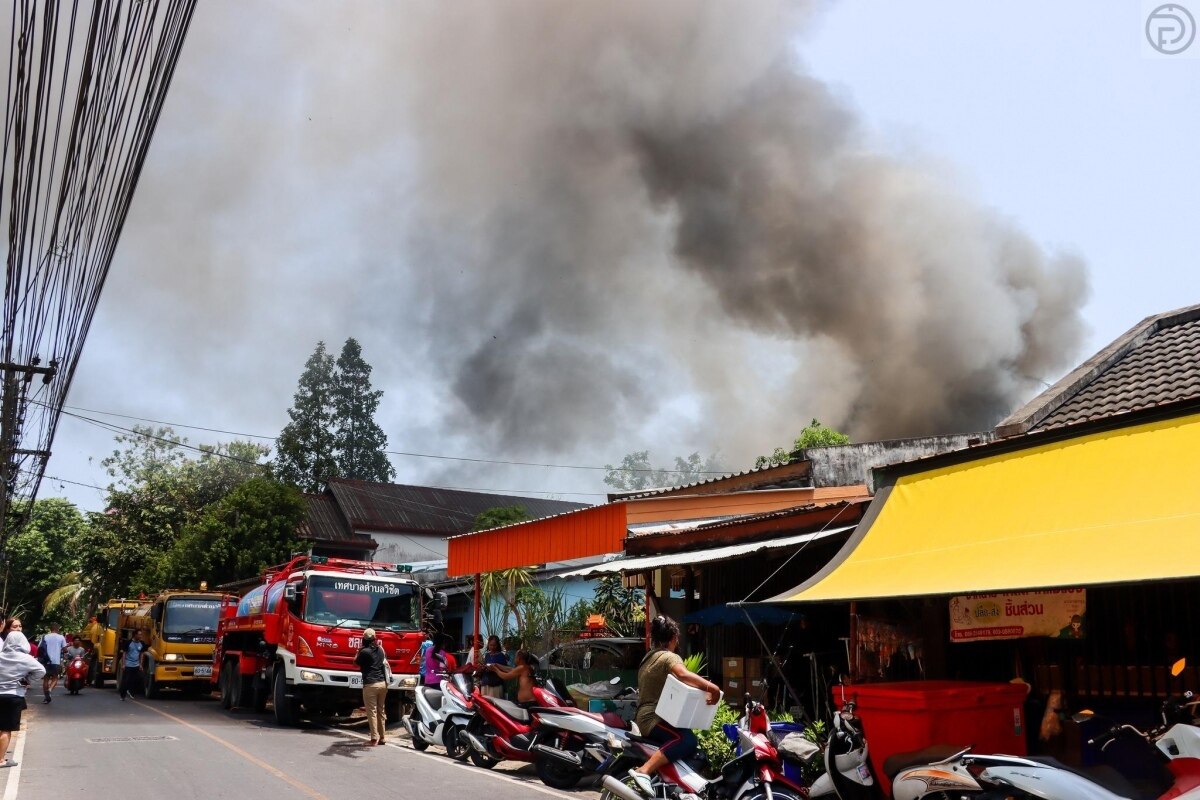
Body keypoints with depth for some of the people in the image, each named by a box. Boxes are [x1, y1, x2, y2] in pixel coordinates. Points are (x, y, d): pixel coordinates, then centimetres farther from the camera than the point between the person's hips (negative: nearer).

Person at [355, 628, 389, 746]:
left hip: (370, 684, -7)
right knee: (381, 711, 13)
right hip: (382, 683, 7)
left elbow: (356, 662, 6)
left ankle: (374, 738, -10)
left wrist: (359, 650, 11)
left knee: (372, 711, -5)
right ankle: (381, 737, 17)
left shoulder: (364, 652, -10)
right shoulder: (380, 650, 11)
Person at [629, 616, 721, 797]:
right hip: (655, 719, -11)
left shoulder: (649, 657, 19)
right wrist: (712, 687, -38)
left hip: (646, 716, 11)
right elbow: (683, 675, -34)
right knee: (686, 740, -35)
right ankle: (643, 772, -43)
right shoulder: (670, 657, -12)